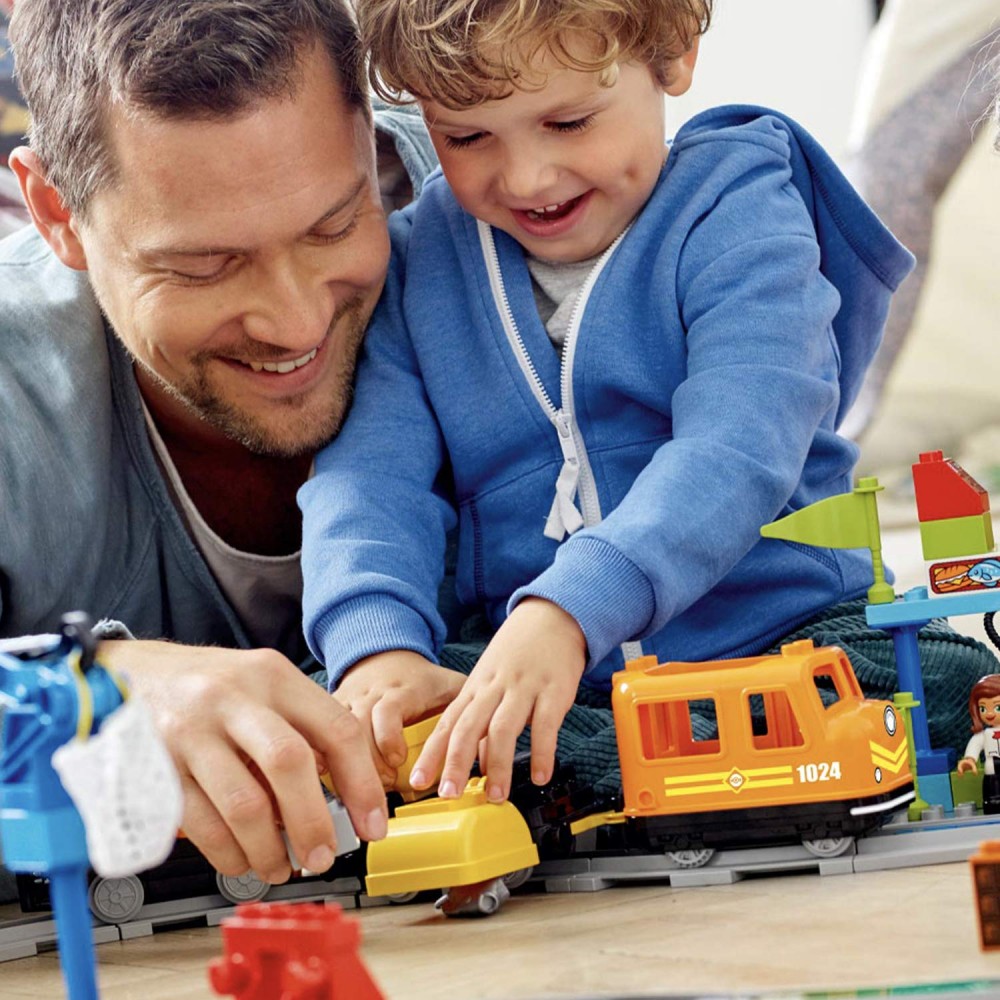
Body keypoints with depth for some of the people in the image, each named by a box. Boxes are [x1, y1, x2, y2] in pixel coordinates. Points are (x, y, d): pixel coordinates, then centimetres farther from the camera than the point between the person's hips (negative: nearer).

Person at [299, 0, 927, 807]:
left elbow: (733, 454, -22)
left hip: (779, 643, -3)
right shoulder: (418, 264, 7)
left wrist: (568, 612, -38)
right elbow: (372, 469, -3)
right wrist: (376, 643, -25)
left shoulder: (738, 221, -7)